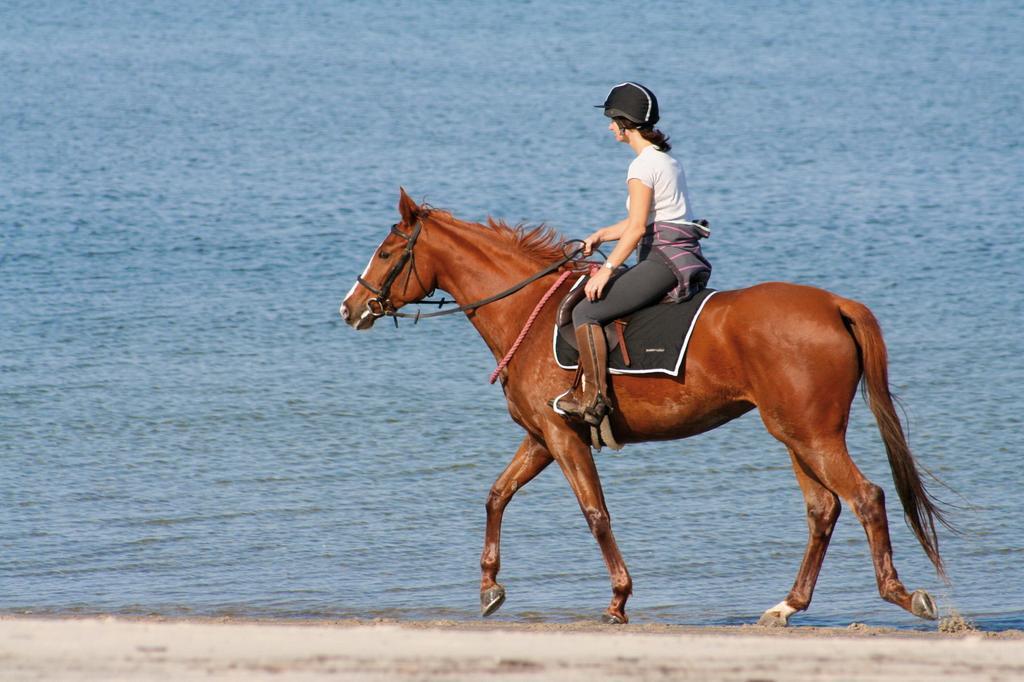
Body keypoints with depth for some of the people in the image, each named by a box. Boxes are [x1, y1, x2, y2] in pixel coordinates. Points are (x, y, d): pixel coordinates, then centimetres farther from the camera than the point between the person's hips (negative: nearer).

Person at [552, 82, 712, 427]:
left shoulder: (643, 165, -12)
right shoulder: (666, 159, 19)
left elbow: (637, 228, -19)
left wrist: (607, 269, -17)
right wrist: (601, 236, 21)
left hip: (664, 261, -11)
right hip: (682, 258, 11)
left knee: (586, 311, -12)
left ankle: (593, 399, -18)